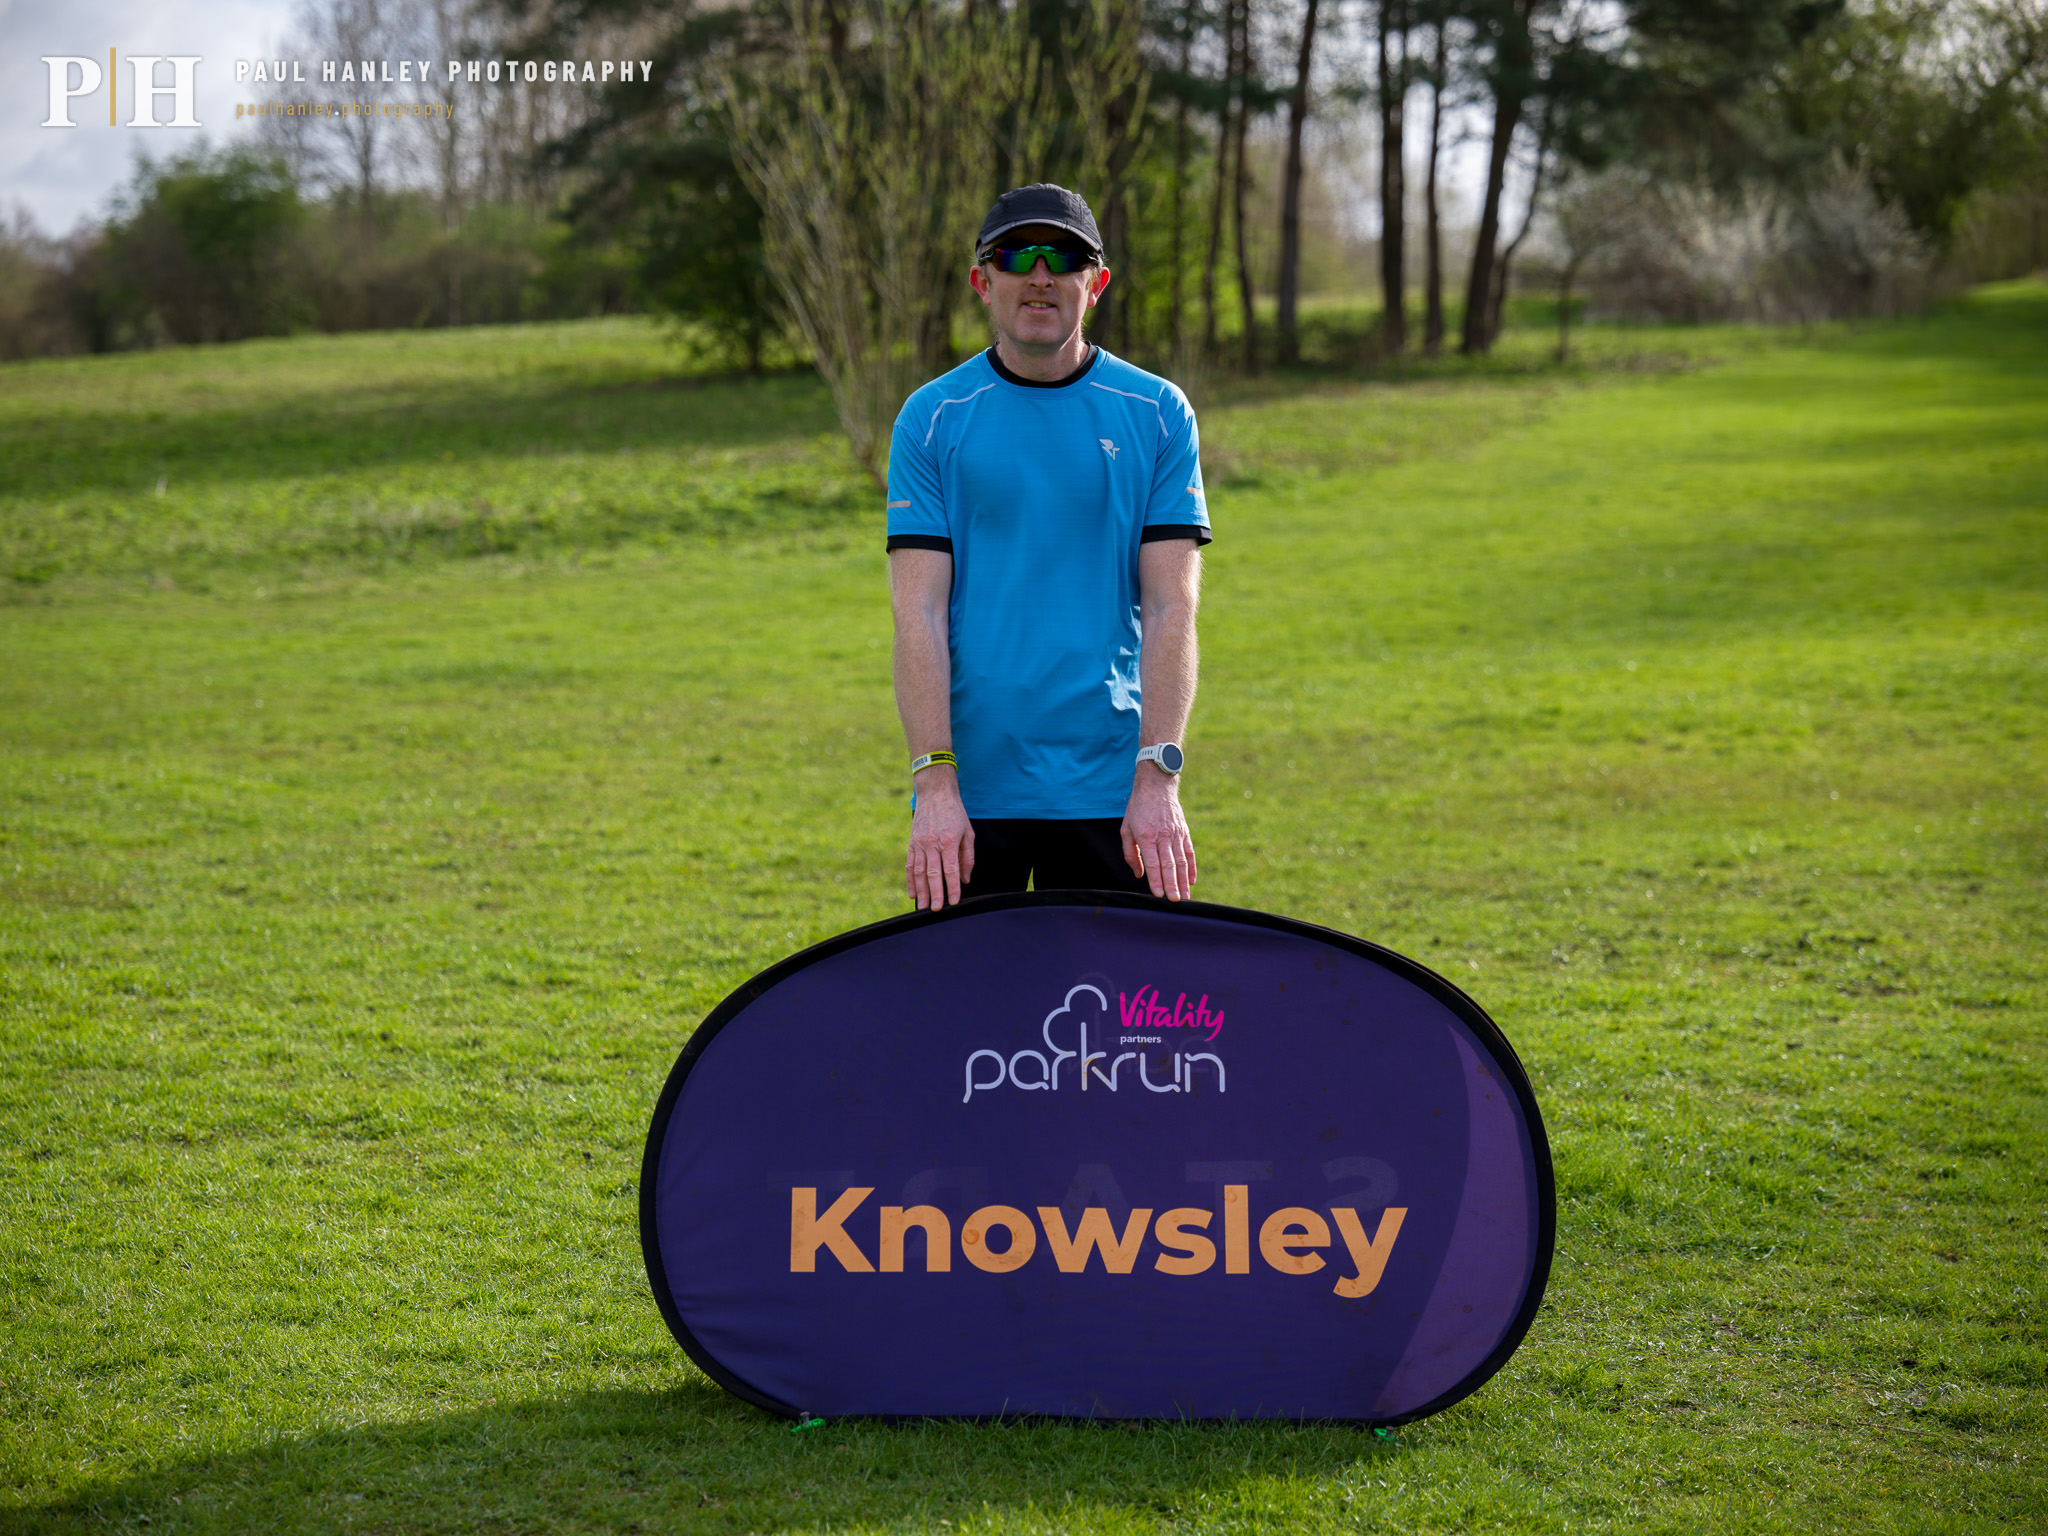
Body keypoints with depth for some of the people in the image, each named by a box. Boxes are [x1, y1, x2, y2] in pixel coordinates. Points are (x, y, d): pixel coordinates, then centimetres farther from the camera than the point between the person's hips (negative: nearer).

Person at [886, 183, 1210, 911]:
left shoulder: (1158, 414, 4)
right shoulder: (933, 418, 3)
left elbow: (1171, 606, -2)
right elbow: (918, 610, -3)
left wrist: (1157, 774, -13)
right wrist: (934, 782, -13)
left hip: (1111, 779, 0)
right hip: (971, 784, 0)